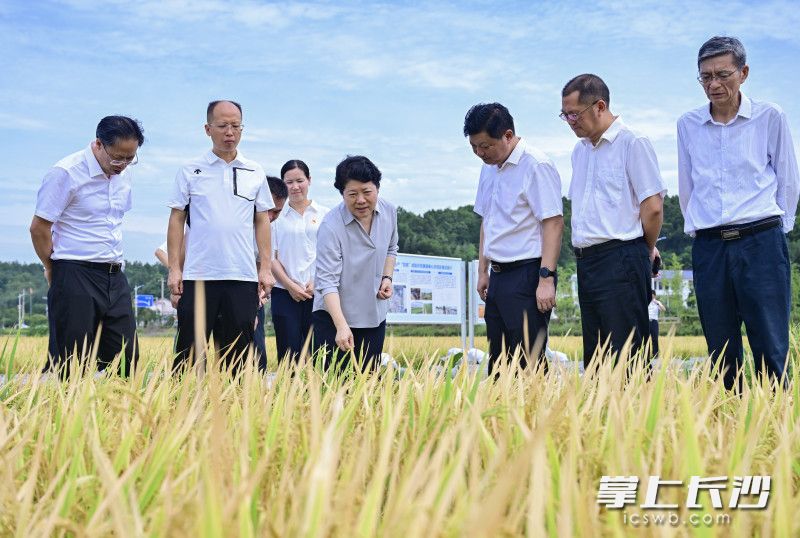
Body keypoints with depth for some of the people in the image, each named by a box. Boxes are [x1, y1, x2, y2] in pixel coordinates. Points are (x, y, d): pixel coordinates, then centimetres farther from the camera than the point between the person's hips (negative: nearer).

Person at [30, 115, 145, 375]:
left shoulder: (124, 173, 11)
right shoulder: (66, 173, -11)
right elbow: (39, 228, -8)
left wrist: (114, 263, 16)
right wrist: (54, 270, 2)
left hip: (115, 276, 7)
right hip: (76, 276, -6)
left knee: (126, 359, 3)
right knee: (70, 365, -5)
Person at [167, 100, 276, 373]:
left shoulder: (255, 173, 9)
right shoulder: (190, 170, 4)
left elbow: (262, 221, 12)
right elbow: (176, 220, 4)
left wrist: (266, 268, 5)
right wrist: (174, 269, -3)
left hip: (243, 276, 2)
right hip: (198, 275, -1)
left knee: (238, 354, 6)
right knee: (189, 351, 2)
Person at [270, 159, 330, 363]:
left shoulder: (324, 214, 9)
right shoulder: (277, 215, 7)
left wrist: (316, 283, -7)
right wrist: (291, 285, -6)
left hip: (318, 293, 0)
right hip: (285, 293, 0)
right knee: (289, 352, -2)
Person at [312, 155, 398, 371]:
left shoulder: (389, 211, -2)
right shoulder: (331, 226, -21)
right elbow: (327, 281, -25)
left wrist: (387, 277, 1)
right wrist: (341, 326, -34)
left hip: (375, 314, 5)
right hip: (333, 315, -5)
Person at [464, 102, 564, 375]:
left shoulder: (536, 165, -11)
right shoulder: (489, 168, 15)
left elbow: (554, 223, -16)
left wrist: (546, 278, -21)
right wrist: (483, 270, 20)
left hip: (527, 275, -8)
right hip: (498, 276, 8)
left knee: (528, 361, -9)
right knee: (497, 362, 10)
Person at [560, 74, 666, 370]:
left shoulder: (632, 143, -7)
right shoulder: (580, 150, 18)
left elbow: (653, 206, -10)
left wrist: (646, 250, 2)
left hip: (621, 260, -8)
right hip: (586, 262, 8)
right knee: (593, 358, 10)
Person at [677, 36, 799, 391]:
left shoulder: (770, 117, 2)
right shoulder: (688, 124, 9)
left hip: (761, 243, -2)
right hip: (708, 247, 3)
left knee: (771, 351, -6)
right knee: (721, 353, 6)